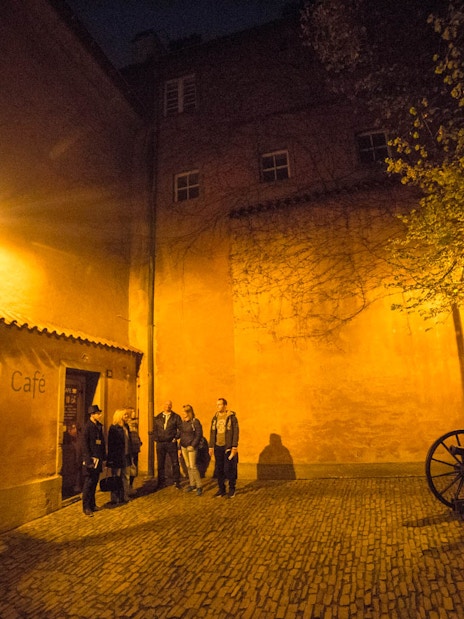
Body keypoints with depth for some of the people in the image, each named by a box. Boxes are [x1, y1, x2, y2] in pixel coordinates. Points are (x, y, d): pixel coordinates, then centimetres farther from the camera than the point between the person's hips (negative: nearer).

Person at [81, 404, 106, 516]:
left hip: (98, 460, 7)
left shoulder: (99, 426, 11)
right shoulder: (87, 427, -12)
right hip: (91, 459, -7)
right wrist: (88, 460, -18)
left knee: (94, 483, 13)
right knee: (88, 483, -1)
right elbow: (84, 444, -15)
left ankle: (92, 504, 23)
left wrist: (103, 458, 12)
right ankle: (86, 507, 8)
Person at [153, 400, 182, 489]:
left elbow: (180, 429, 0)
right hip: (160, 444, 3)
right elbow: (154, 429, 13)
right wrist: (156, 439, 2)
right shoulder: (157, 418, 10)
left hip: (171, 443, -2)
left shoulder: (176, 417, 2)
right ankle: (161, 483, 19)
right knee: (160, 464, 8)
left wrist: (176, 438, -7)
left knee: (175, 463, 0)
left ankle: (177, 482, 11)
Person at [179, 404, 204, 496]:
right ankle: (192, 484, 19)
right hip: (183, 447, 6)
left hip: (191, 447, -6)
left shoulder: (195, 422, -10)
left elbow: (199, 435, -12)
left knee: (193, 466, -10)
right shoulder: (183, 422, 9)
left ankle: (199, 486, -2)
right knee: (188, 467, 9)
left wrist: (192, 445, -17)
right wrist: (179, 448, 14)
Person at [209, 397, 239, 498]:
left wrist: (234, 446, -13)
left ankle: (232, 489, 13)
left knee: (228, 469, -4)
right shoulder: (215, 418, 9)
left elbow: (235, 432, -9)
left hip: (228, 447, -5)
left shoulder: (232, 417, -7)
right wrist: (211, 446, 10)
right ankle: (221, 489, 21)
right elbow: (212, 433, 13)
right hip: (218, 447, 5)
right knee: (219, 469, 8)